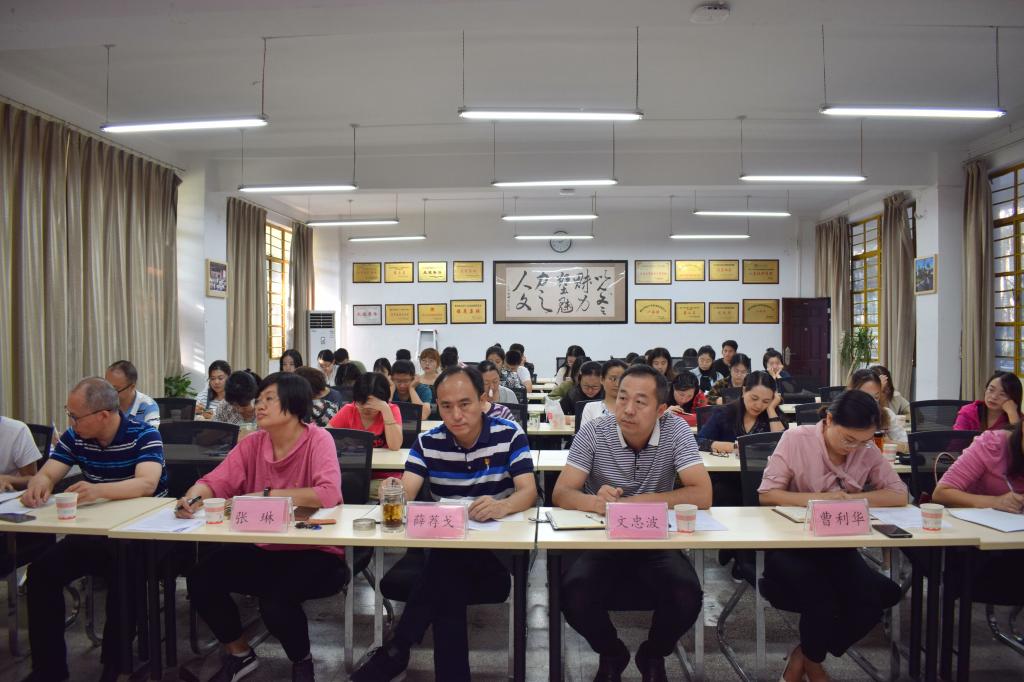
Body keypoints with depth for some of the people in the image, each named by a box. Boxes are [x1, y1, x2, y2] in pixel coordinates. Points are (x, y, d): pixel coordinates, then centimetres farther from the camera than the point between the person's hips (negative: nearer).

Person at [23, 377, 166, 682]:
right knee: (41, 572, -13)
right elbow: (47, 474, -3)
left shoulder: (144, 435, -15)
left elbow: (147, 484, -30)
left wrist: (98, 490, -49)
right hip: (93, 530, 6)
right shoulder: (74, 437, 2)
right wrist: (38, 484, -30)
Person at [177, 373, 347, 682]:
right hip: (262, 547, 6)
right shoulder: (253, 443, 2)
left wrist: (266, 495, -27)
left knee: (275, 601, -29)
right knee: (201, 579, -10)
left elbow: (328, 494, -31)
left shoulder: (318, 439, -16)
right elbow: (215, 482, -1)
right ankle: (239, 653, 19)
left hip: (314, 551, -6)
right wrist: (193, 498, -25)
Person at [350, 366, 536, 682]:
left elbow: (528, 491, -15)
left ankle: (395, 651, -22)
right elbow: (406, 494, -10)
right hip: (443, 545, 3)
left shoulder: (509, 434, -5)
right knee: (447, 585, -31)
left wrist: (503, 505, -40)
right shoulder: (428, 441, 3)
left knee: (446, 563, -32)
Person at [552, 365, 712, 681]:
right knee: (574, 597, -26)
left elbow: (702, 495, -19)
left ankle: (653, 655, 11)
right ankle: (612, 654, 10)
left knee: (687, 597, -25)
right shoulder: (593, 432, -11)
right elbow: (561, 494, -15)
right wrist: (594, 502, -39)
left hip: (655, 540, 1)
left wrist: (631, 503, -25)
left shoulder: (676, 431, -10)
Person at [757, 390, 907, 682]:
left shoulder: (867, 450, 0)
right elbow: (767, 494, -13)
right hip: (790, 544, -4)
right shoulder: (796, 439, -11)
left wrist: (850, 499, -20)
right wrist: (819, 499, -26)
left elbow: (899, 495, -6)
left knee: (873, 601, -19)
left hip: (838, 546, 4)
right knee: (822, 602, -28)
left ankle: (804, 658, 7)